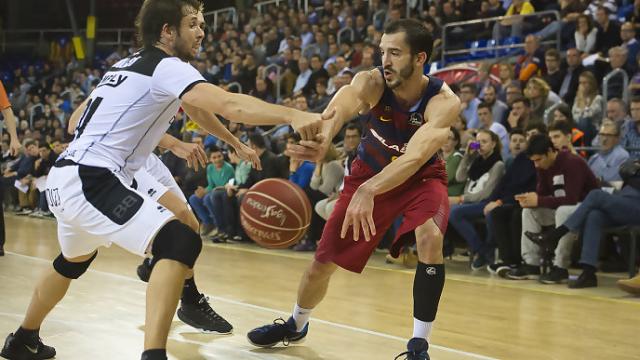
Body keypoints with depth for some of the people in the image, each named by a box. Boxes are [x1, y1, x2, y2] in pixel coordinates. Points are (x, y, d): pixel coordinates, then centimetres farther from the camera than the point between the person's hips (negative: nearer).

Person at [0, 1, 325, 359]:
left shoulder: (131, 64, 18)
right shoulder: (168, 67, -9)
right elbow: (228, 104, -25)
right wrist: (292, 115, -35)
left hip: (64, 179, 10)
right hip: (91, 181, -10)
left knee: (74, 260, 34)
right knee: (180, 242, -22)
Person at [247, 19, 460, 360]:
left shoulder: (444, 102, -31)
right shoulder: (371, 82, -29)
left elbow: (415, 157, -46)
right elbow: (344, 102, -52)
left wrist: (369, 191, -63)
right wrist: (323, 137, -76)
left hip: (421, 177, -2)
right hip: (370, 172, 2)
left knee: (430, 238, -32)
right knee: (324, 260, 5)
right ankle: (295, 325, 36)